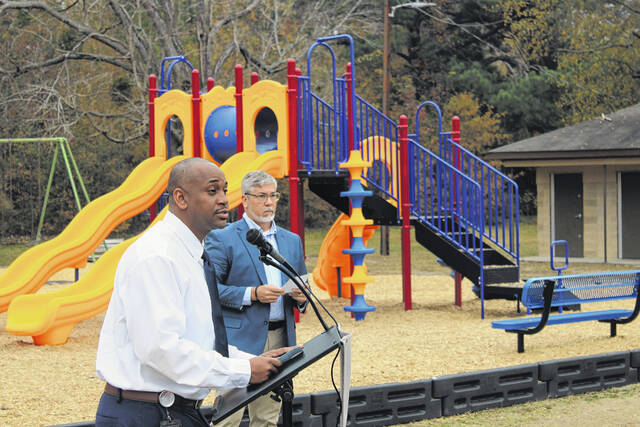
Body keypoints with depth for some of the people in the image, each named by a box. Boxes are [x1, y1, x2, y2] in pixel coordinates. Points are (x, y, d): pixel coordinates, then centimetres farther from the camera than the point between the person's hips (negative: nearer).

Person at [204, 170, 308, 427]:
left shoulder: (291, 241, 17)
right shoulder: (221, 239, -1)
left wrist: (300, 296, 0)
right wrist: (252, 294, -18)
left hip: (280, 339, 6)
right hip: (240, 339, -5)